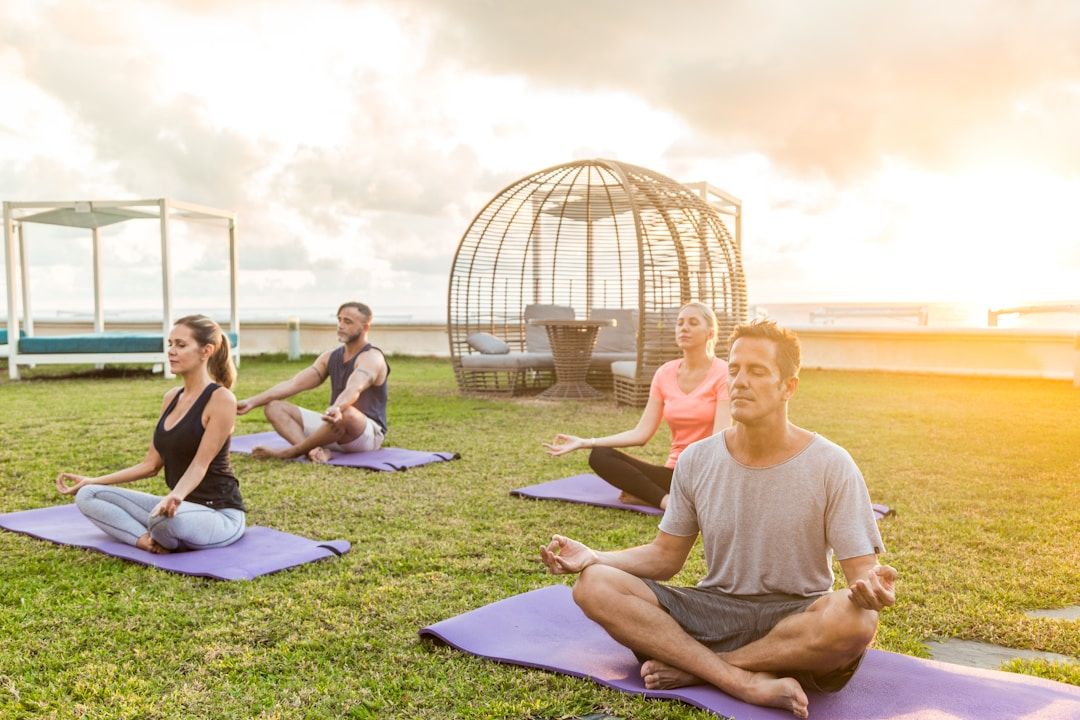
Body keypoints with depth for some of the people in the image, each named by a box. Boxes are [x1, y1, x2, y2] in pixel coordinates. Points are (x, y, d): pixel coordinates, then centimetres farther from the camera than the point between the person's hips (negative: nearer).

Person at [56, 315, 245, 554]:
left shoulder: (221, 399, -14)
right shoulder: (172, 397, 10)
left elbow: (200, 464, -21)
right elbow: (151, 464, 14)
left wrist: (176, 496, -40)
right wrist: (94, 480, 9)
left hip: (219, 513, -8)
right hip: (180, 506, 8)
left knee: (169, 518, -42)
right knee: (87, 495, -3)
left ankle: (156, 539, -8)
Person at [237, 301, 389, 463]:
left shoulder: (371, 358, -12)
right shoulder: (331, 357, 11)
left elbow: (354, 390, -34)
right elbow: (293, 383, 4)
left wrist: (336, 408, -56)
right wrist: (252, 402, -7)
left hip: (368, 434, -7)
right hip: (335, 426, 8)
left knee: (346, 413, -42)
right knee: (274, 407, -4)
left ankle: (289, 452, -20)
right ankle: (316, 451, -31)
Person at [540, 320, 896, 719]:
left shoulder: (831, 466, -8)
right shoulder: (696, 461, 0)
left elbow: (862, 569, -9)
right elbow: (665, 556, 6)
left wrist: (870, 586, -35)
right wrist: (593, 557, -11)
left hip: (798, 618, -2)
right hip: (715, 610, 3)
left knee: (856, 619, -37)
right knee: (594, 586, -19)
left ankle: (694, 668, -19)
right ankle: (748, 682, -27)